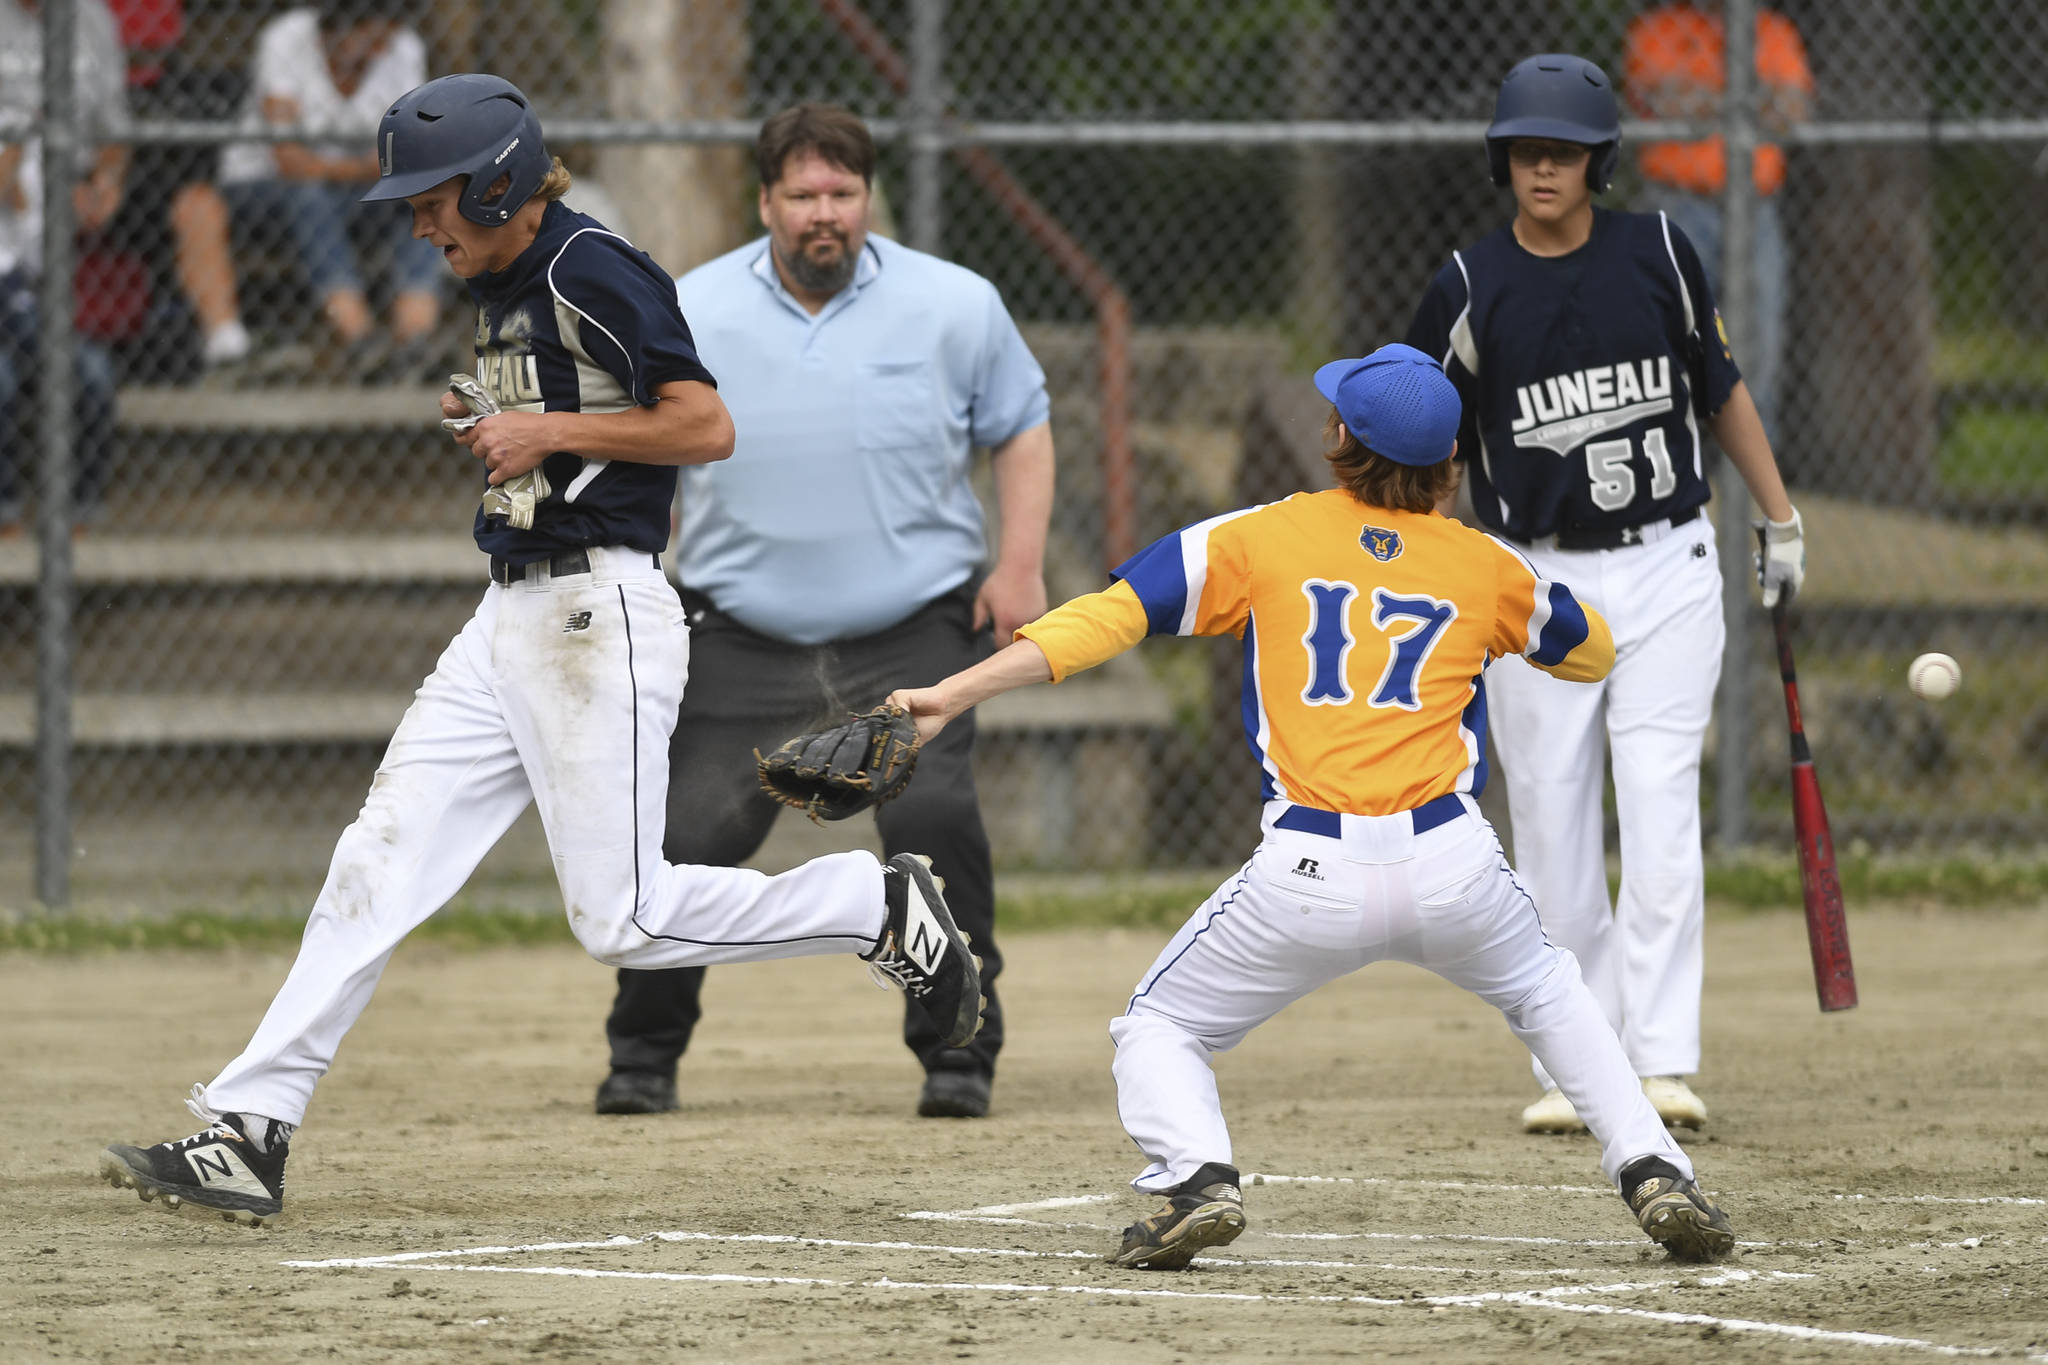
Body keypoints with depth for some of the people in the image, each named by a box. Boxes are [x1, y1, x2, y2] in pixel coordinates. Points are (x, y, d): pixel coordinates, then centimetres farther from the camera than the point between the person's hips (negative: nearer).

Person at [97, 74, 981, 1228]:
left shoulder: (592, 272, -12)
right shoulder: (504, 288, 15)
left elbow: (705, 427, -18)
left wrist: (551, 431, -17)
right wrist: (492, 426, 14)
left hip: (599, 613, -9)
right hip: (512, 616, 9)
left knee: (626, 919, -8)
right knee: (379, 863, 0)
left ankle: (880, 907, 9)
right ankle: (249, 1133, -3)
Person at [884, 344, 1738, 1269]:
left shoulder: (1263, 539, 8)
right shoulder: (1486, 566, 13)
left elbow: (1110, 616, 1)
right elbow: (1592, 653, 31)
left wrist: (951, 697, -1)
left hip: (1308, 876, -2)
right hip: (1453, 869, 2)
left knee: (1159, 1028, 17)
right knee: (1548, 995, 31)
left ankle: (1197, 1178, -10)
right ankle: (1653, 1171, 17)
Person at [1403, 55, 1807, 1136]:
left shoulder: (1654, 253, 1)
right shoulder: (1470, 288, -3)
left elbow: (1720, 387, 15)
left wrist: (1780, 519, 15)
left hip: (1667, 570, 0)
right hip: (1536, 582, 0)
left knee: (1661, 815, -10)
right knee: (1551, 832, 1)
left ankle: (1661, 1064, -13)